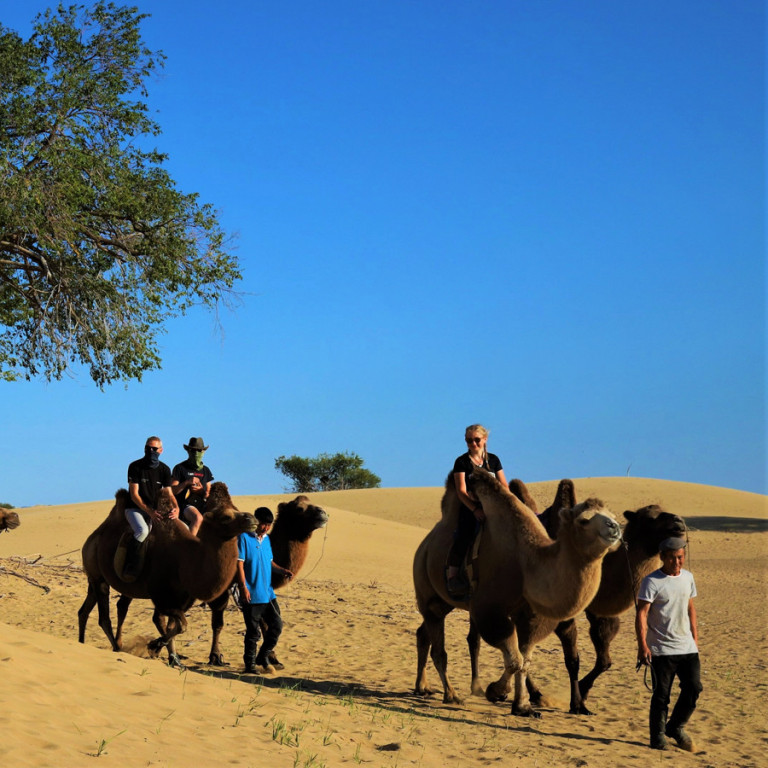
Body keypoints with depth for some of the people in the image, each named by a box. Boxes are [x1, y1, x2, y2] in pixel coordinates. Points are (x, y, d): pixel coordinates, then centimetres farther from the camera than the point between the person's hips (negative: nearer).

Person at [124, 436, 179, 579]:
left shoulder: (164, 469, 4)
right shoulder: (135, 466, -9)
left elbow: (169, 493, 1)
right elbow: (134, 495, -13)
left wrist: (175, 508, -21)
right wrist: (149, 511, -24)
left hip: (154, 510, 6)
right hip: (135, 508, -5)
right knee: (142, 530, -33)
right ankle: (129, 566, -24)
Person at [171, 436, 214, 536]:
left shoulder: (206, 471, 17)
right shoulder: (180, 468, 3)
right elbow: (172, 490, -2)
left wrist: (202, 490, -4)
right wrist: (187, 482, -15)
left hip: (202, 505, 5)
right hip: (185, 504, -5)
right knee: (198, 518, -35)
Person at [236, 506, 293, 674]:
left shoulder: (266, 539, 14)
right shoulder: (244, 538, -8)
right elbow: (240, 564, -11)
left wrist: (282, 571, 3)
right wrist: (243, 587, -17)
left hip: (268, 593, 7)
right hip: (252, 594, -7)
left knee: (277, 625, 5)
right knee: (253, 631, 0)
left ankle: (262, 657, 21)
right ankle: (250, 664, 12)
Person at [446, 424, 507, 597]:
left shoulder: (493, 459, 15)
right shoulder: (461, 462, 3)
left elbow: (504, 486, 16)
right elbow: (461, 491, -6)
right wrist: (475, 510, -17)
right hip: (470, 507, -4)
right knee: (464, 535, -25)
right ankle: (452, 574, -22)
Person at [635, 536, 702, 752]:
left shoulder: (688, 577, 9)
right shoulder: (652, 582, -11)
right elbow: (641, 614, -14)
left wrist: (695, 636, 17)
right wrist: (642, 645, -21)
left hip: (687, 647, 5)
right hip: (661, 649, -5)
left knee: (693, 688, 2)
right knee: (661, 695, 0)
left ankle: (675, 727, 22)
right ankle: (657, 737, 14)